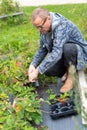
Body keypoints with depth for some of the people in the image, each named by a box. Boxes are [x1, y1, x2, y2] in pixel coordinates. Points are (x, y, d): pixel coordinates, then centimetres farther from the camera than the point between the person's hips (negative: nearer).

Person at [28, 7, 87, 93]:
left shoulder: (62, 26, -32)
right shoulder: (44, 28, -7)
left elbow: (56, 53, -41)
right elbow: (42, 49, 3)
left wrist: (37, 71, -40)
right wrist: (33, 65, -12)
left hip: (79, 53, -7)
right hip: (62, 55, 7)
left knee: (66, 48, -38)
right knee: (47, 70, -15)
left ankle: (71, 76, -13)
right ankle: (67, 72, 13)